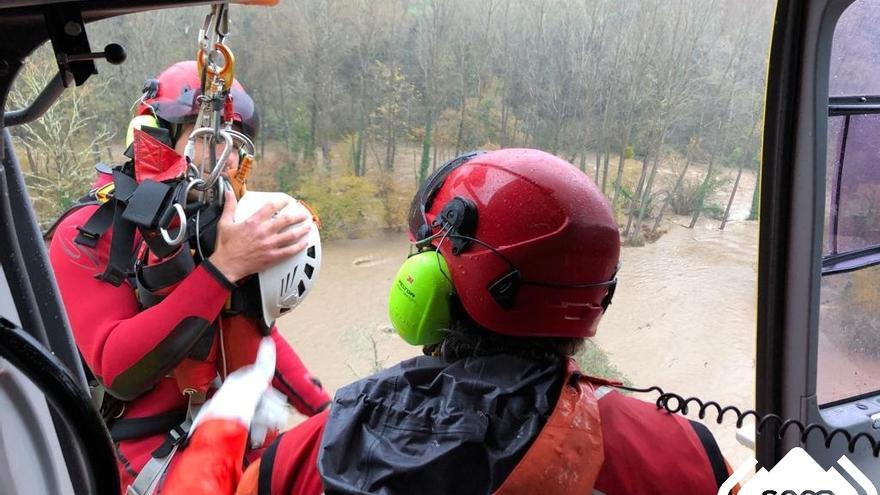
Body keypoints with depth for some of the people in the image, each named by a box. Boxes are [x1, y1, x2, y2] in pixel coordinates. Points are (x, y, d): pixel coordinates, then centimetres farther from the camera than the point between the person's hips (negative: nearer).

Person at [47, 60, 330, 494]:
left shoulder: (222, 227, 8)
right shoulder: (88, 235, -9)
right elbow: (119, 370, -21)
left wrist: (328, 412, 11)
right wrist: (222, 268, -27)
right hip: (152, 454, -6)